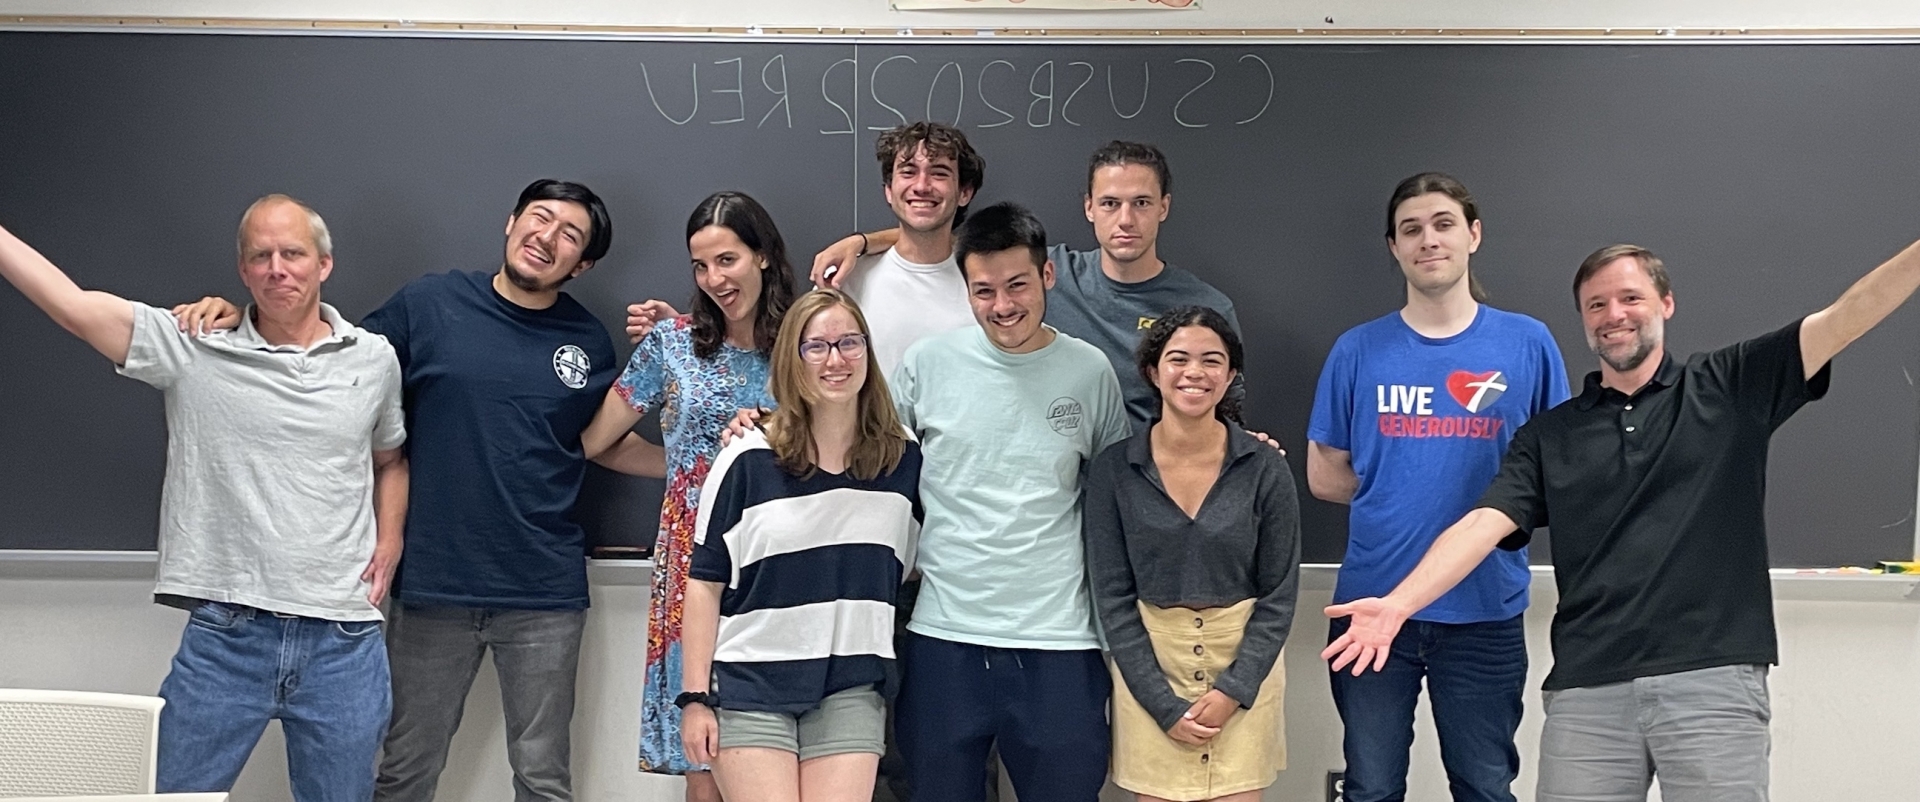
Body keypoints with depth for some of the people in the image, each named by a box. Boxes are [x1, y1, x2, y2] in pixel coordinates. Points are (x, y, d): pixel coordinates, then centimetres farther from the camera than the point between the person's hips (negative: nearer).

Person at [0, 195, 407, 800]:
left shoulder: (374, 359, 7)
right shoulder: (191, 350, 0)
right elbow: (69, 303, -9)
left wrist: (389, 540, 8)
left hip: (343, 641, 1)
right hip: (224, 636, -1)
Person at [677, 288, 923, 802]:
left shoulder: (905, 461, 4)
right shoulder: (746, 462, -5)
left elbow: (918, 564, 16)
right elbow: (705, 585, -2)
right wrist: (696, 696, -4)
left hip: (852, 692, 2)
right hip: (749, 687, -2)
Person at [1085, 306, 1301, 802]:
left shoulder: (1265, 470, -5)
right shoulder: (1113, 471, -5)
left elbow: (1279, 595, -2)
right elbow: (1113, 597, -4)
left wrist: (1233, 690, -10)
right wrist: (1163, 703, -9)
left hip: (1245, 664, 0)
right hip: (1146, 664, 0)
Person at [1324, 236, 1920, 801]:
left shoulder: (1728, 388, 9)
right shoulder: (1548, 436, 12)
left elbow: (1845, 319, -1)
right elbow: (1483, 524, -1)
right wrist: (1399, 602, -16)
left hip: (1714, 682, -1)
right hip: (1586, 691, 2)